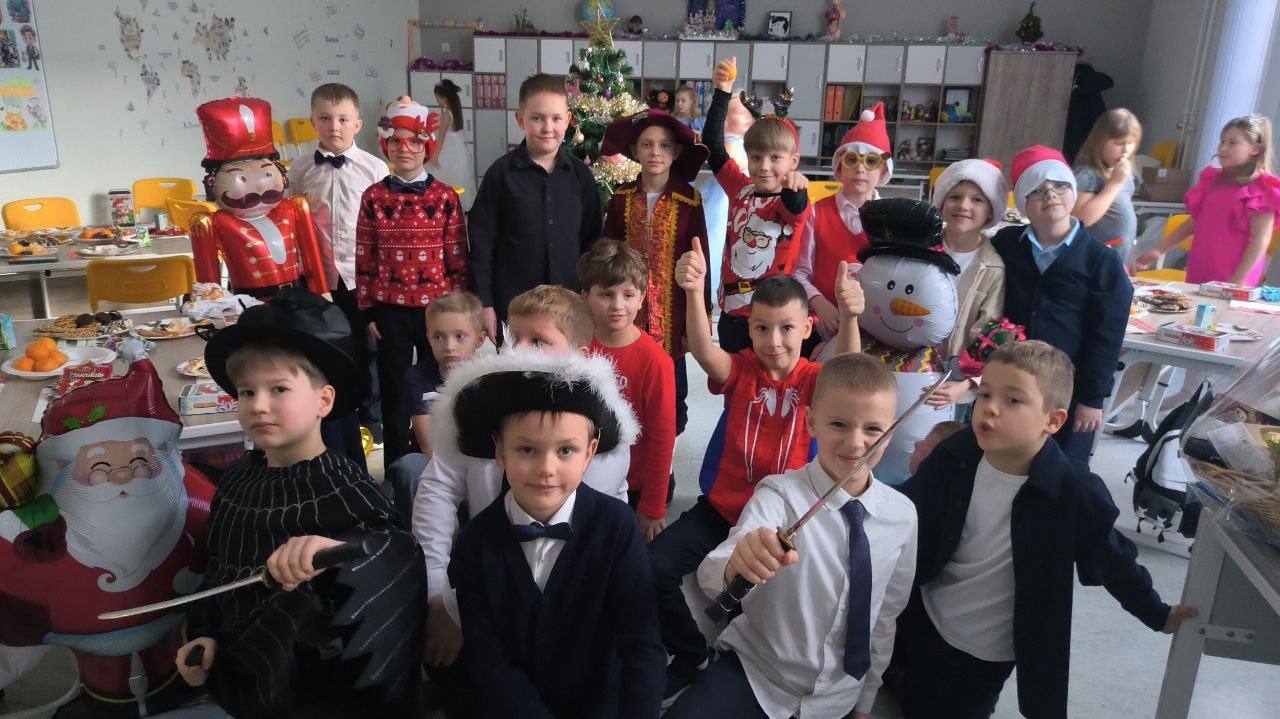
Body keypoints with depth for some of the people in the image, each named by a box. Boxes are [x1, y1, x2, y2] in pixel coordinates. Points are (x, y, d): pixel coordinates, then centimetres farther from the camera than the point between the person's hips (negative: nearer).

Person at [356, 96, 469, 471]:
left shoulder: (446, 197, 0)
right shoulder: (373, 197, 1)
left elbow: (458, 259, 1)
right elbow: (364, 259, 3)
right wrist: (368, 312, 1)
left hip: (437, 308, 0)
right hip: (391, 311, 0)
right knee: (395, 394, 9)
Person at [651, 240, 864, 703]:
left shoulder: (813, 379, -6)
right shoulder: (741, 370, -5)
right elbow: (704, 352, -27)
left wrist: (849, 317, -50)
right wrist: (694, 292, -48)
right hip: (722, 508, 1)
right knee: (655, 567, -16)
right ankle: (690, 657, 11)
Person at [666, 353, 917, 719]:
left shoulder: (902, 515, -6)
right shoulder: (780, 495, -17)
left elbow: (887, 615, 5)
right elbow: (709, 578, -31)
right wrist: (737, 564, -53)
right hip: (752, 675, -3)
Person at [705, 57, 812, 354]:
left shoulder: (793, 202, -11)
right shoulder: (740, 189, 2)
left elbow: (793, 207, -36)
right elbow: (713, 144, -3)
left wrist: (795, 187, -59)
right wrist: (723, 91, -11)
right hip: (732, 314, 5)